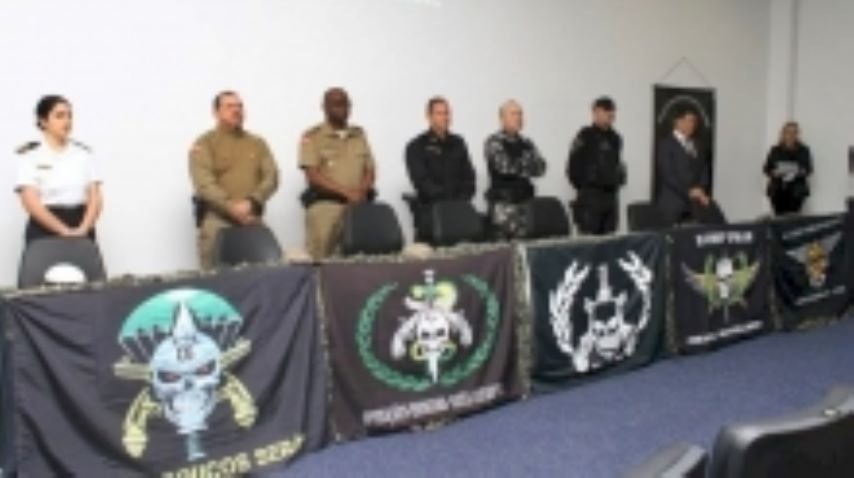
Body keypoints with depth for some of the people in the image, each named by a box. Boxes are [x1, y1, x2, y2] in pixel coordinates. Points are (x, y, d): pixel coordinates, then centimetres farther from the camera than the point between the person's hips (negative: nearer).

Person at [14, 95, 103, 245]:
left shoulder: (84, 152, 7)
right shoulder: (29, 155, -2)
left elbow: (95, 197, 1)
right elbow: (31, 202, -11)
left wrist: (84, 228, -15)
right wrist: (63, 230, -19)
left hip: (81, 228, 3)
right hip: (45, 229, -3)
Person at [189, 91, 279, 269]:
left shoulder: (258, 143, 16)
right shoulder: (204, 144, 5)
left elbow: (271, 177, 4)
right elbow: (204, 184, -8)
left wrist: (251, 203, -12)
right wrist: (232, 207, -19)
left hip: (252, 217, 4)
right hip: (217, 218, -3)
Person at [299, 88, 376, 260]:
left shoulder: (359, 135, 18)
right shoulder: (312, 137, 4)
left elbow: (370, 170, 15)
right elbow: (313, 176, -5)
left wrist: (361, 191, -7)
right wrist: (347, 192, -13)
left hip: (358, 204, 4)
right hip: (325, 204, -3)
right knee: (321, 257, -12)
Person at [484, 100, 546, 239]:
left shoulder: (526, 143, 14)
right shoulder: (493, 142, -2)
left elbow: (540, 168, 4)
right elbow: (503, 165, -15)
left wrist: (515, 166, -9)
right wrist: (526, 166, -1)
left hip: (525, 200, 5)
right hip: (503, 202, -5)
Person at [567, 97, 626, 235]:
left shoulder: (615, 138, 14)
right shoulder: (585, 136, -6)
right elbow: (573, 166, -7)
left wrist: (619, 180, 10)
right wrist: (583, 186, -4)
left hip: (611, 195, 6)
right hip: (590, 195, -6)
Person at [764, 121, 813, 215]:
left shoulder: (803, 150, 5)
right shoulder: (775, 150, 6)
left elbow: (809, 169, 4)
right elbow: (767, 169, 6)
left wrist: (799, 172, -15)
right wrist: (775, 172, -14)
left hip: (796, 190, 0)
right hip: (777, 189, 1)